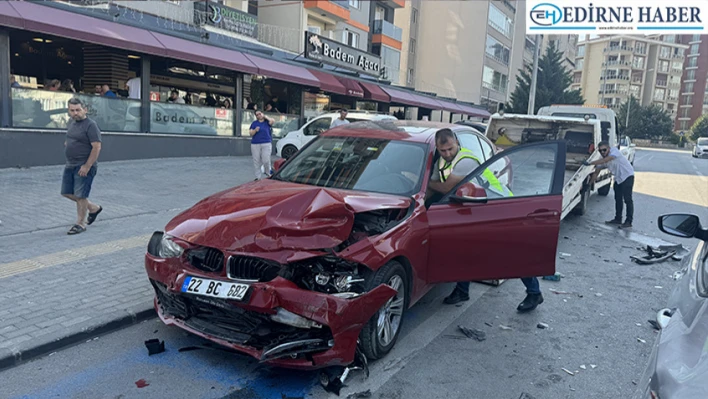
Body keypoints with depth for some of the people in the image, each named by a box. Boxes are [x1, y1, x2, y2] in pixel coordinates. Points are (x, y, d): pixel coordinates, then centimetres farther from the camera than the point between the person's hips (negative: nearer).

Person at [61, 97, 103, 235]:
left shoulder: (90, 125, -15)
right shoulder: (71, 122, 11)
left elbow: (97, 147, -20)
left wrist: (87, 166, -22)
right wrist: (67, 144, 8)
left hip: (84, 166, -9)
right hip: (70, 165, 9)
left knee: (80, 195, -3)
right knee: (67, 193, 13)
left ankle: (80, 224, 12)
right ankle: (94, 208, 29)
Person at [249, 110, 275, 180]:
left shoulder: (267, 122, 9)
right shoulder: (254, 123, 14)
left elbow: (273, 121, -13)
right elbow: (251, 133, 7)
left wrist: (265, 117, -1)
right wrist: (255, 130, -12)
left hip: (266, 143, -2)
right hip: (255, 144, 2)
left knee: (266, 160, -10)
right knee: (256, 161, 1)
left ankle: (268, 173, 16)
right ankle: (258, 177, 9)